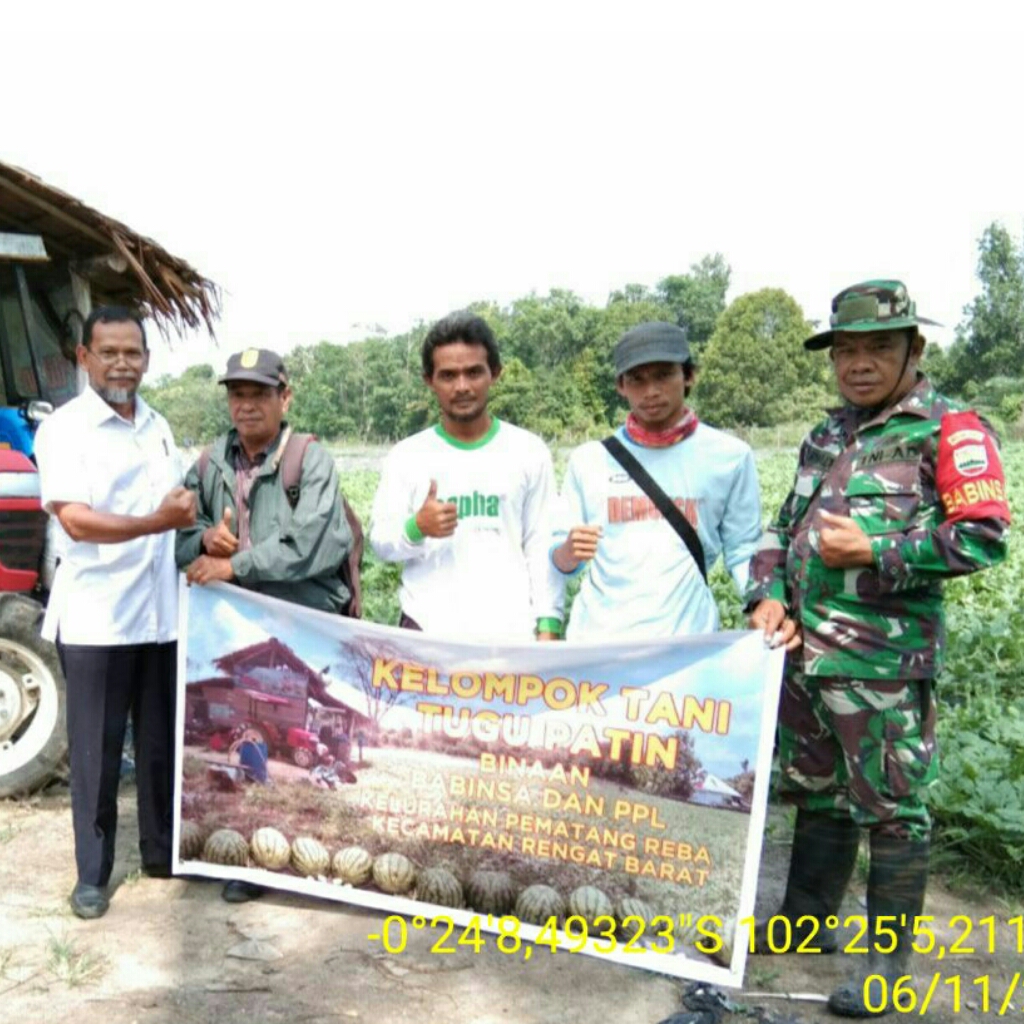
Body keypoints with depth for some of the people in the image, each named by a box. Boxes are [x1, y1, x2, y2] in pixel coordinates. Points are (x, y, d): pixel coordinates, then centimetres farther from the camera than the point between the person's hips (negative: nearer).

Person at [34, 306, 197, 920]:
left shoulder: (158, 427, 11)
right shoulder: (64, 428, -9)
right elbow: (76, 521, -20)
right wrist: (156, 522, -34)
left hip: (162, 615, 6)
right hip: (96, 620, -5)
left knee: (163, 743, 14)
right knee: (97, 751, 5)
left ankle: (162, 851, 29)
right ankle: (93, 874, 19)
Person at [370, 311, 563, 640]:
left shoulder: (529, 451, 6)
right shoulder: (406, 455, 7)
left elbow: (543, 547, 5)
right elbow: (380, 542, 4)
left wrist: (548, 625, -2)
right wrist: (416, 528, -17)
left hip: (510, 632, 0)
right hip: (426, 630, 1)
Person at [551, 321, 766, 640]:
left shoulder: (729, 456, 0)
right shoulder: (589, 458, 4)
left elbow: (743, 553, 2)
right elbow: (561, 561, 7)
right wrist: (571, 552, -14)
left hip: (686, 639, -1)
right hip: (596, 638, 1)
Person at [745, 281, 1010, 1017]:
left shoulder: (950, 430, -5)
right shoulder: (825, 437, 15)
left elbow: (985, 536, -13)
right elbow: (786, 527, 19)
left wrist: (874, 553, -18)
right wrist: (769, 595, 3)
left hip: (883, 660, -7)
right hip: (803, 652, 7)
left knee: (893, 808, 5)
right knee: (816, 793, 19)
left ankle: (887, 961, 20)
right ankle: (806, 921, 36)